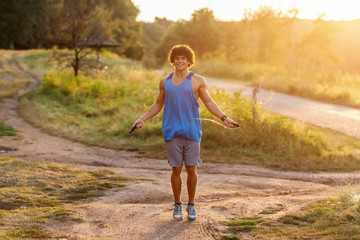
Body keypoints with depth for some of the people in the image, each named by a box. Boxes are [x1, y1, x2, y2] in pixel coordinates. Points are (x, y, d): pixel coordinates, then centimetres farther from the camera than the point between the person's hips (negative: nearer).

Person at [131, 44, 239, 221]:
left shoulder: (197, 81, 4)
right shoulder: (165, 82, 11)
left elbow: (209, 103, 6)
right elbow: (158, 105, 20)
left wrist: (224, 118, -6)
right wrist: (142, 119, 12)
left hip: (192, 132, -1)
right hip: (172, 132, 1)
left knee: (191, 169, 2)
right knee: (176, 170, 4)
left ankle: (191, 206, 17)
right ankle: (177, 205, 18)